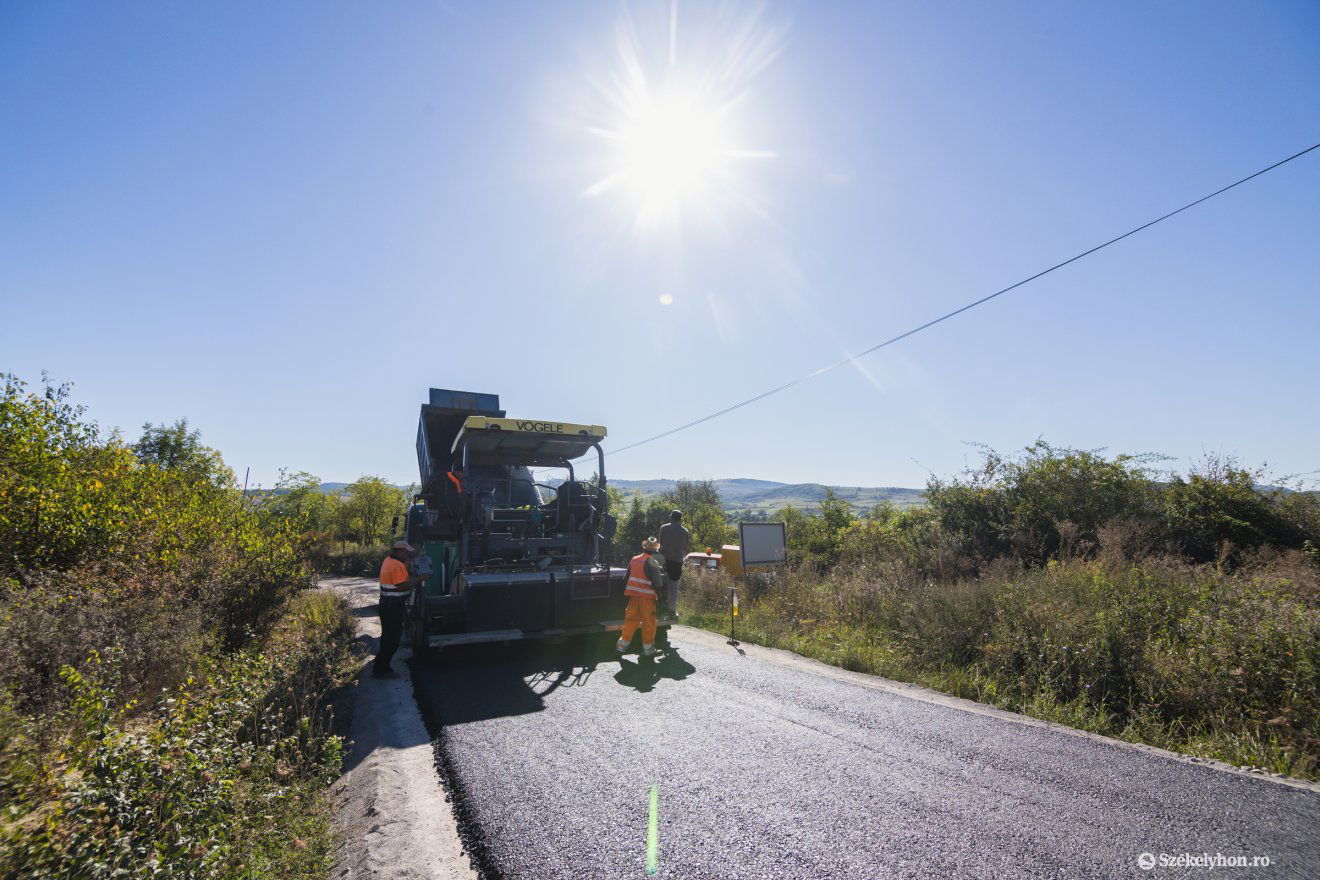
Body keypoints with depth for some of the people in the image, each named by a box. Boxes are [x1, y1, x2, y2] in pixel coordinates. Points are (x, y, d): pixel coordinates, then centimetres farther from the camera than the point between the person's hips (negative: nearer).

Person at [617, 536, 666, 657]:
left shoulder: (634, 560, 10)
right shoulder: (652, 562, -10)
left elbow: (627, 578, 17)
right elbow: (657, 582, -12)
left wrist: (627, 595, 24)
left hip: (633, 595, 6)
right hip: (647, 597, -6)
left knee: (631, 619, 12)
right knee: (648, 622, 3)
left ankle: (623, 644, 11)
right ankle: (648, 648, 8)